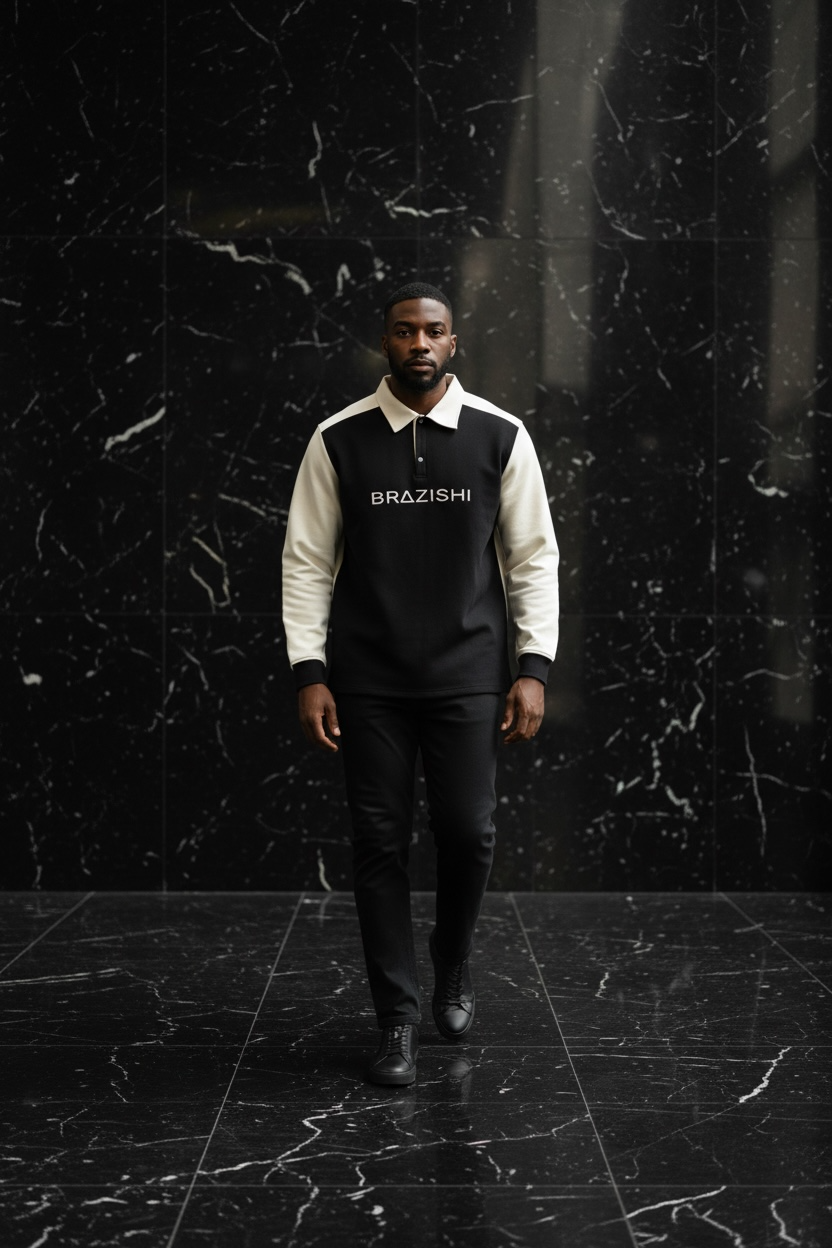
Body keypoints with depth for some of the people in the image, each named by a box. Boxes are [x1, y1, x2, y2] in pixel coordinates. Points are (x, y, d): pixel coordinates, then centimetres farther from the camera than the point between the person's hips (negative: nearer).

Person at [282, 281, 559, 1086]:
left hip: (467, 677, 0)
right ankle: (398, 1019, 15)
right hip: (368, 680, 0)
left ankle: (453, 970, 30)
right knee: (380, 842, 2)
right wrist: (309, 673, -6)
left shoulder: (500, 437, -1)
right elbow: (307, 562, 1)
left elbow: (533, 557, 2)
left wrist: (533, 668, -4)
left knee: (468, 833, 0)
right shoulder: (339, 441, -2)